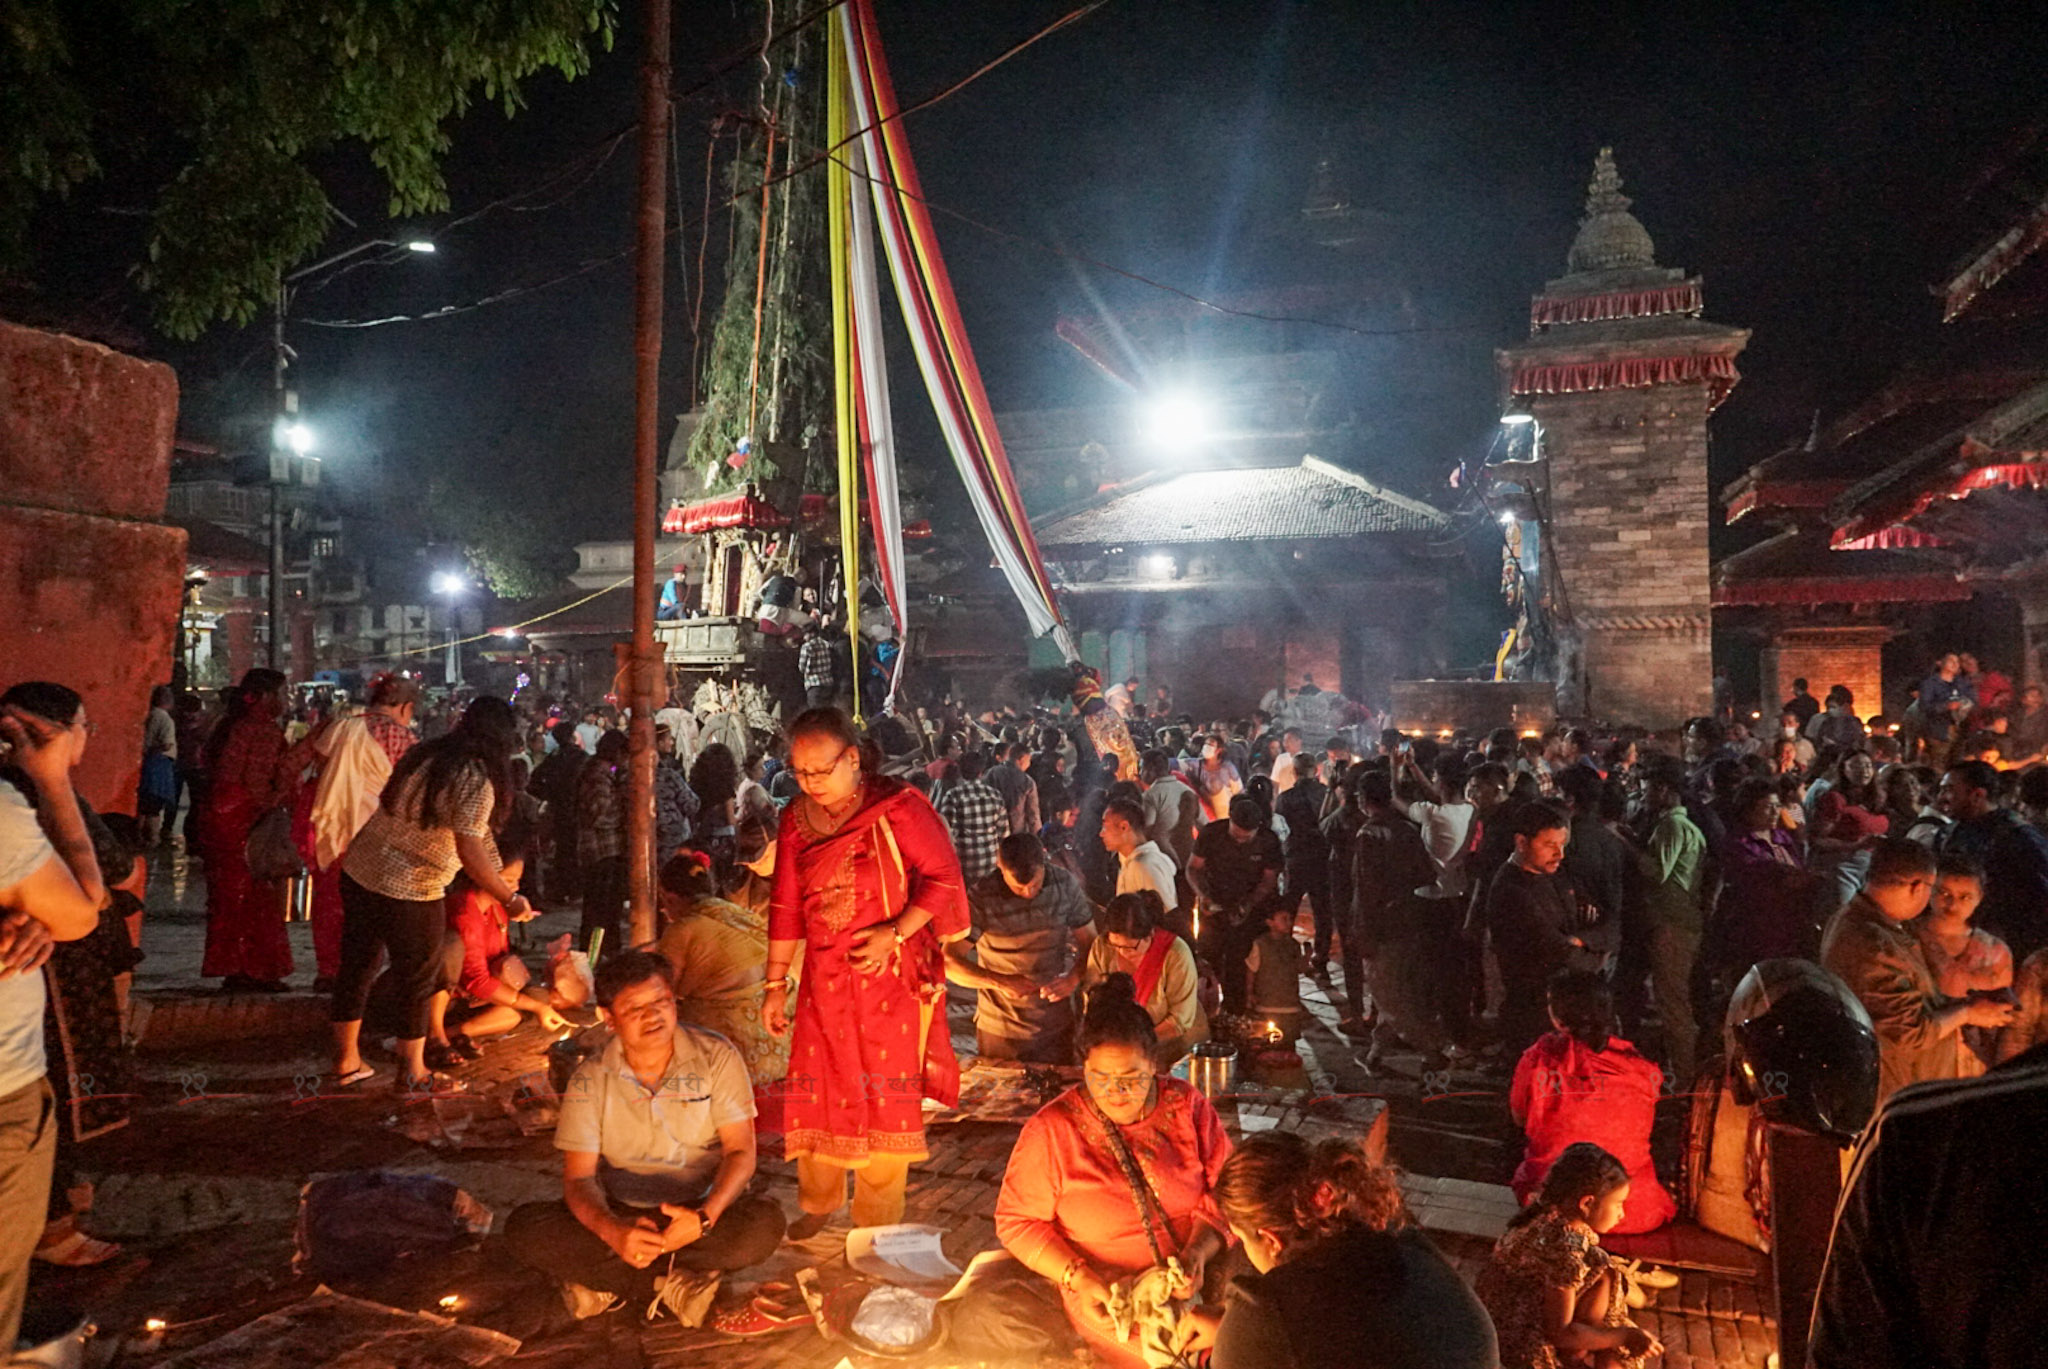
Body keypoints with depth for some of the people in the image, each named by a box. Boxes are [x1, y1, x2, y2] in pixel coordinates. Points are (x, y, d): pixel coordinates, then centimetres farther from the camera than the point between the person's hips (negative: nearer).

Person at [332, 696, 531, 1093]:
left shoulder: (423, 754, 4)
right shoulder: (476, 781, -18)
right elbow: (470, 852, -25)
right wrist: (510, 899, -16)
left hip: (359, 871, 8)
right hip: (409, 893, -8)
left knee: (356, 967, 19)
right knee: (417, 981, 10)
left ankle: (346, 1061, 35)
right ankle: (413, 1072, 25)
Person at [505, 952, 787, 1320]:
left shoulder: (716, 1057, -7)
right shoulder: (590, 1080, -4)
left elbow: (741, 1152, -8)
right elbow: (578, 1177, -9)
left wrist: (704, 1217, -28)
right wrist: (613, 1232, -32)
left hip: (703, 1210, -1)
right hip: (621, 1214, 1)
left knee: (765, 1224, -32)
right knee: (524, 1228, -23)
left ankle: (608, 1281, -19)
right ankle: (673, 1284, -19)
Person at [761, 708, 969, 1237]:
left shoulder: (898, 807, -10)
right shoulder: (797, 818, 5)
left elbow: (945, 876, -9)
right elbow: (786, 906, 10)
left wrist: (894, 933, -19)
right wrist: (776, 983, 10)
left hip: (891, 972, -4)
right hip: (824, 976, 4)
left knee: (887, 1094, 2)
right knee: (815, 1091, 7)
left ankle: (880, 1225, 17)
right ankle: (819, 1201, 31)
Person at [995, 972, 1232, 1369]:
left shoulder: (1188, 1106, -2)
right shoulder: (1052, 1131, -9)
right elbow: (1016, 1220, -3)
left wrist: (1199, 1252, -20)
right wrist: (1078, 1278, -15)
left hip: (1201, 1278, 3)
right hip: (1109, 1296, -3)